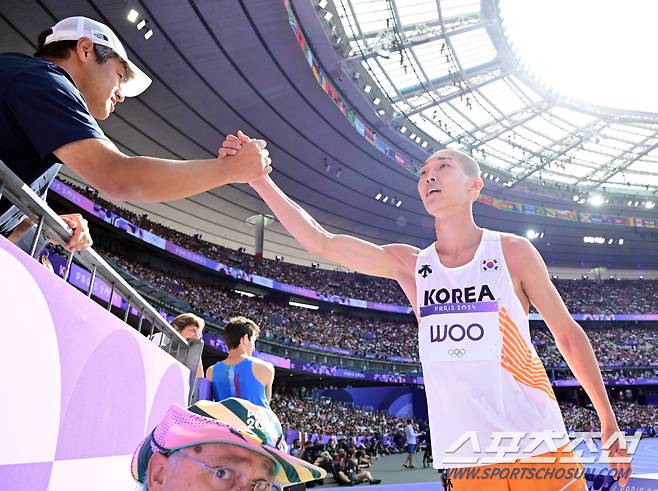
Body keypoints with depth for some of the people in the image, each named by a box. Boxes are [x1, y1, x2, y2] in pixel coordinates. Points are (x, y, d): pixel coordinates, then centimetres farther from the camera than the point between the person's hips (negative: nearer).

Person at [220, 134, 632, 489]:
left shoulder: (513, 252, -4)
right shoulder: (409, 266, 0)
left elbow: (568, 334, 4)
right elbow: (320, 241, -4)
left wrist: (610, 425, 6)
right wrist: (259, 179, -12)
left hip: (541, 446, -1)